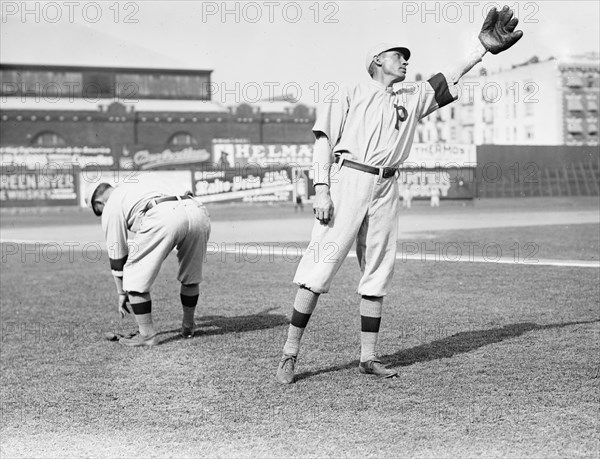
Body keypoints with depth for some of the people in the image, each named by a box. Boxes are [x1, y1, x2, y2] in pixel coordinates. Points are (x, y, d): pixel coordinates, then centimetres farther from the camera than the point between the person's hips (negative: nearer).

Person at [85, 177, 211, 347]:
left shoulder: (111, 207, 23)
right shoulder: (144, 183, 43)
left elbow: (117, 255, 26)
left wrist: (121, 293, 34)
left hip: (163, 218, -7)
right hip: (199, 211, 7)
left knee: (134, 275, 10)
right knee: (190, 273, 27)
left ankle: (147, 334, 11)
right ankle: (188, 327, 38)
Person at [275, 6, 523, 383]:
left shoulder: (412, 99, 21)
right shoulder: (350, 97, 7)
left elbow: (449, 80, 12)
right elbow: (324, 141, 0)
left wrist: (483, 48, 2)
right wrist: (322, 190, -11)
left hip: (386, 190, 6)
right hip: (348, 179, -5)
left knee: (378, 274, 6)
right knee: (320, 267, -9)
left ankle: (369, 357, 14)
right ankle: (290, 354, -4)